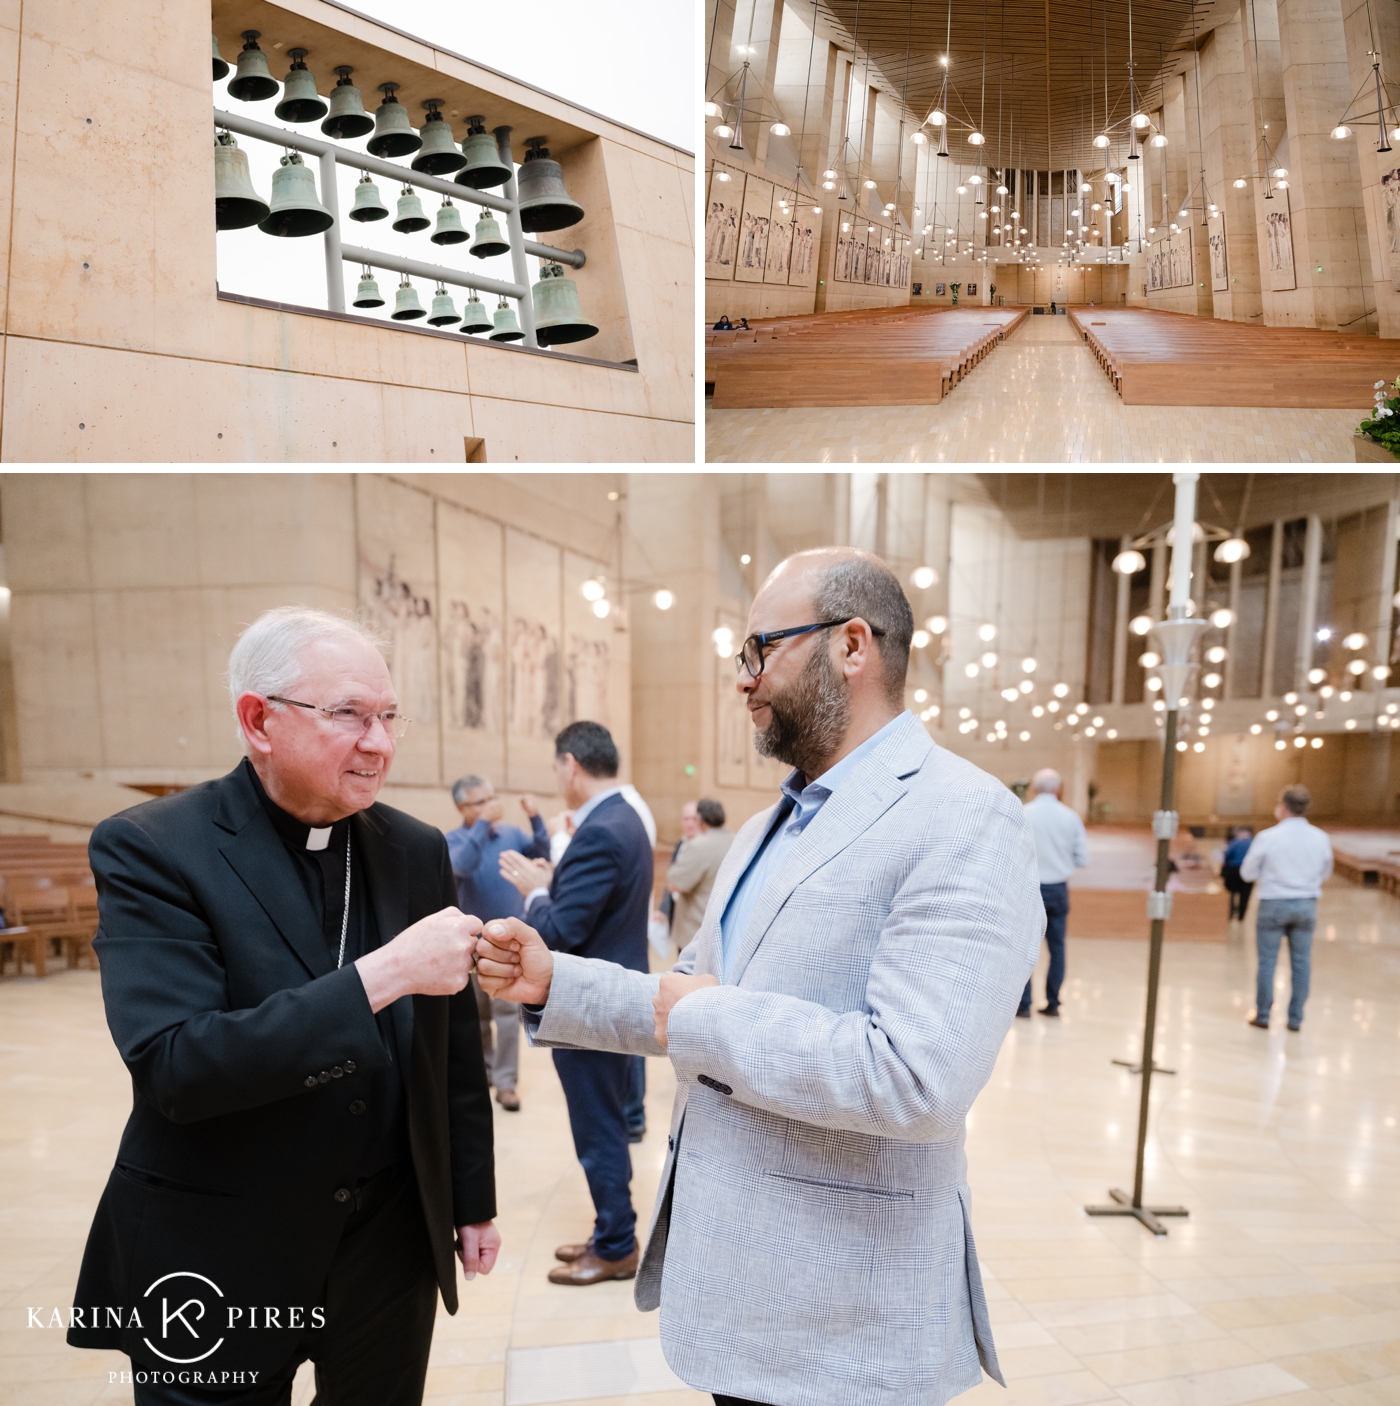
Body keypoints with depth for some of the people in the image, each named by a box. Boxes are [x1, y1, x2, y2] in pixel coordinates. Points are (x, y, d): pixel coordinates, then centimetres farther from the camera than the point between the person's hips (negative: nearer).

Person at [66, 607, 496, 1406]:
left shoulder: (418, 850, -2)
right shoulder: (151, 851, -14)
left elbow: (456, 1048, 5)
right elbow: (173, 1066, -26)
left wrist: (474, 1200, 11)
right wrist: (381, 974, -32)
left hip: (393, 1243, 4)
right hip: (218, 1263, -4)